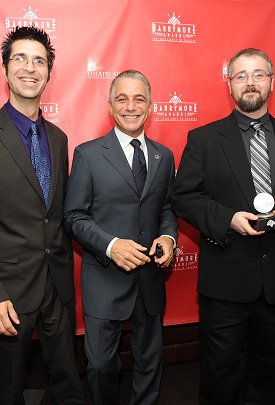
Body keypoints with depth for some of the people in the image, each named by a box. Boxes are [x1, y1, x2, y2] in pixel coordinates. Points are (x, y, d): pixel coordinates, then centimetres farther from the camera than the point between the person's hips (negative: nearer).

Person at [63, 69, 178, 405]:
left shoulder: (164, 156, 7)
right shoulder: (87, 154, -6)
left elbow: (167, 208, 13)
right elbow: (74, 216, -7)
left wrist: (168, 236, -8)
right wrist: (110, 245, -21)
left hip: (151, 276, 4)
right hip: (104, 278, -3)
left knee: (150, 359, 21)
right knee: (101, 364, 11)